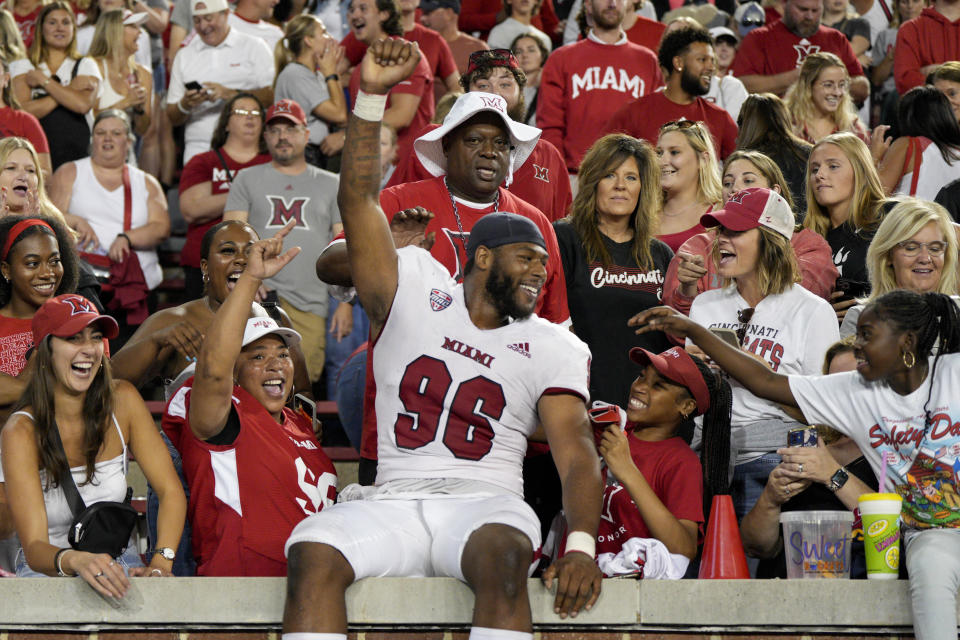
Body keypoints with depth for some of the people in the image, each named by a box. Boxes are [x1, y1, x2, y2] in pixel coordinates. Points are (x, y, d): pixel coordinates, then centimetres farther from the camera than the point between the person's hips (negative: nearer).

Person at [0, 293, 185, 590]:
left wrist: (160, 562, -24)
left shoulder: (122, 401, -4)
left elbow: (171, 491, -4)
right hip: (47, 572, -2)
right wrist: (75, 560, -47)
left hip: (117, 566, 2)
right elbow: (34, 548, -22)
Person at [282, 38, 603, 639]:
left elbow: (577, 453, 1)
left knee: (503, 558, -36)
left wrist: (581, 545, -18)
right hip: (393, 500, 1)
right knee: (312, 554, -29)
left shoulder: (554, 347, 13)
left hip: (485, 503, 0)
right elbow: (359, 200, 4)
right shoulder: (415, 291, 13)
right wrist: (373, 95, -9)